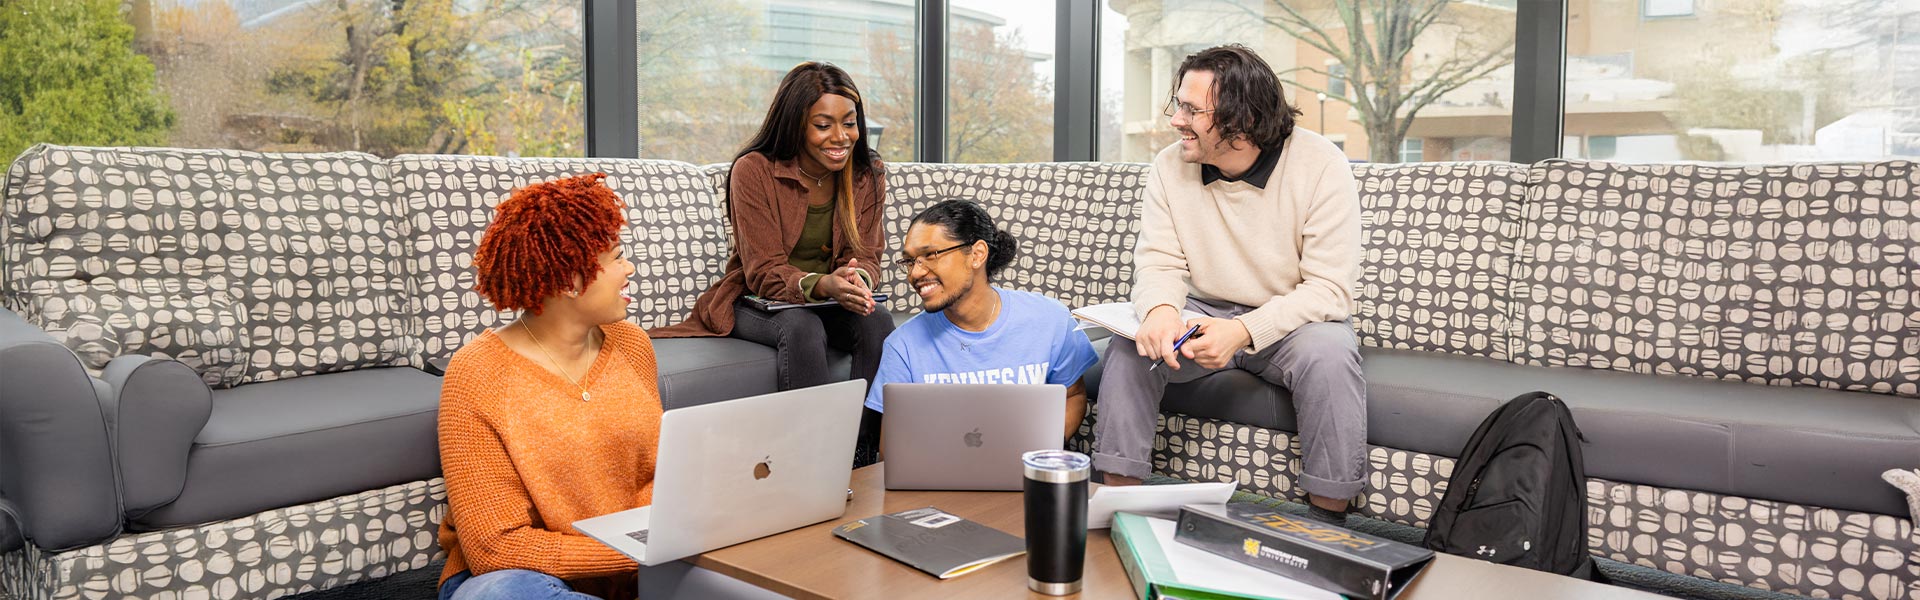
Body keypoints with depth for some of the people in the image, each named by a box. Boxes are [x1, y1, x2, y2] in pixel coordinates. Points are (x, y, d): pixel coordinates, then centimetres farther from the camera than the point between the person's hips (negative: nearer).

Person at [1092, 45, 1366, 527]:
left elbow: (1330, 288, -20)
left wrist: (1244, 331, -36)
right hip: (1203, 313, 3)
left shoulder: (1320, 166, -17)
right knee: (1130, 344, -23)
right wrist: (1160, 311, -33)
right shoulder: (1170, 168, -5)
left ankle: (1329, 520, -19)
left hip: (1290, 320, -3)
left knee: (1328, 353, -34)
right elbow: (1158, 264, -6)